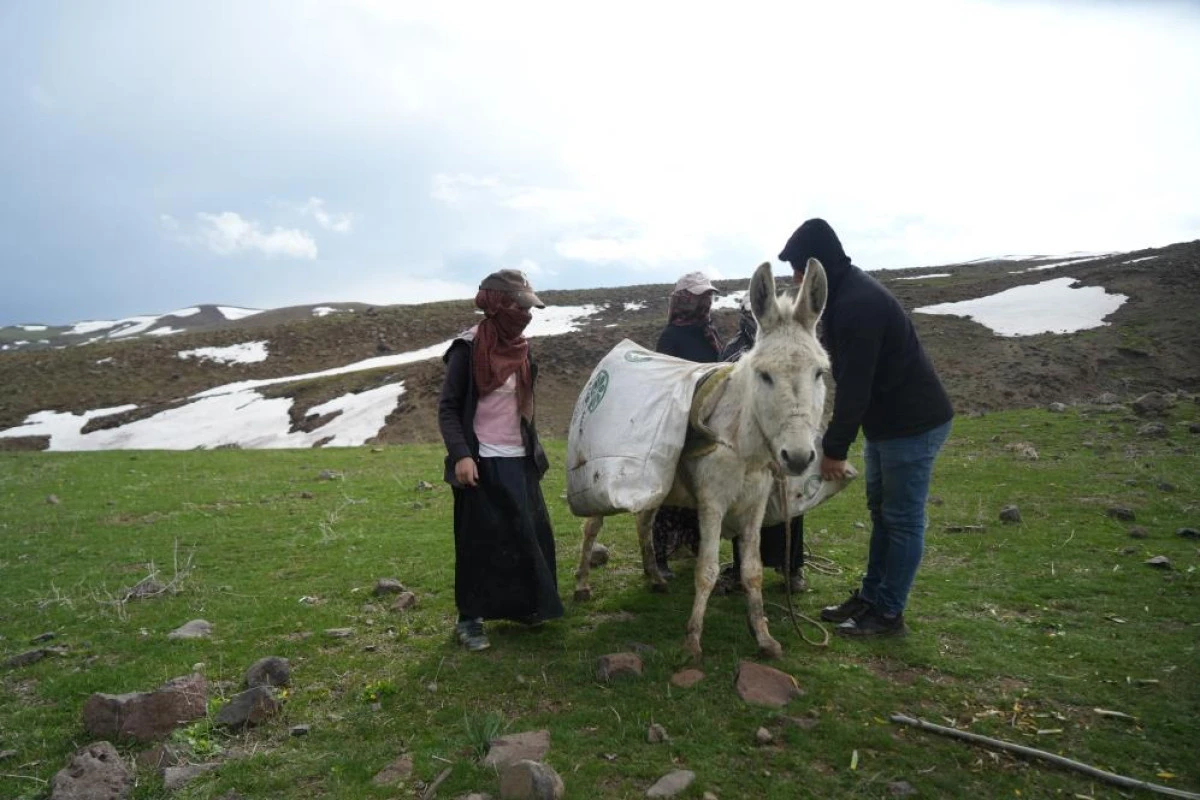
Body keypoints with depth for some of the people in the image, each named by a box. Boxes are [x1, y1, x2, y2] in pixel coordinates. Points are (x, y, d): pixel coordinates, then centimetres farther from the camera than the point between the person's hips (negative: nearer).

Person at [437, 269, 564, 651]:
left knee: (532, 534, 10)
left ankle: (525, 606, 27)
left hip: (519, 460, 7)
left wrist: (535, 451, 17)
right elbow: (448, 408, -11)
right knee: (479, 542, 1)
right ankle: (470, 619, 16)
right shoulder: (468, 349, -12)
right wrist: (460, 454, -22)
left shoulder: (520, 349, 9)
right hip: (482, 463, -6)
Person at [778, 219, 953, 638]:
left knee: (902, 519, 0)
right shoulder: (847, 292, 8)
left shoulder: (857, 303, -26)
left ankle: (888, 614, 11)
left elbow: (854, 385, -25)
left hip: (913, 424, -11)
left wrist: (834, 448, -18)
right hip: (888, 421, 11)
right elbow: (850, 375, 18)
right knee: (881, 512, 17)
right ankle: (870, 596, 29)